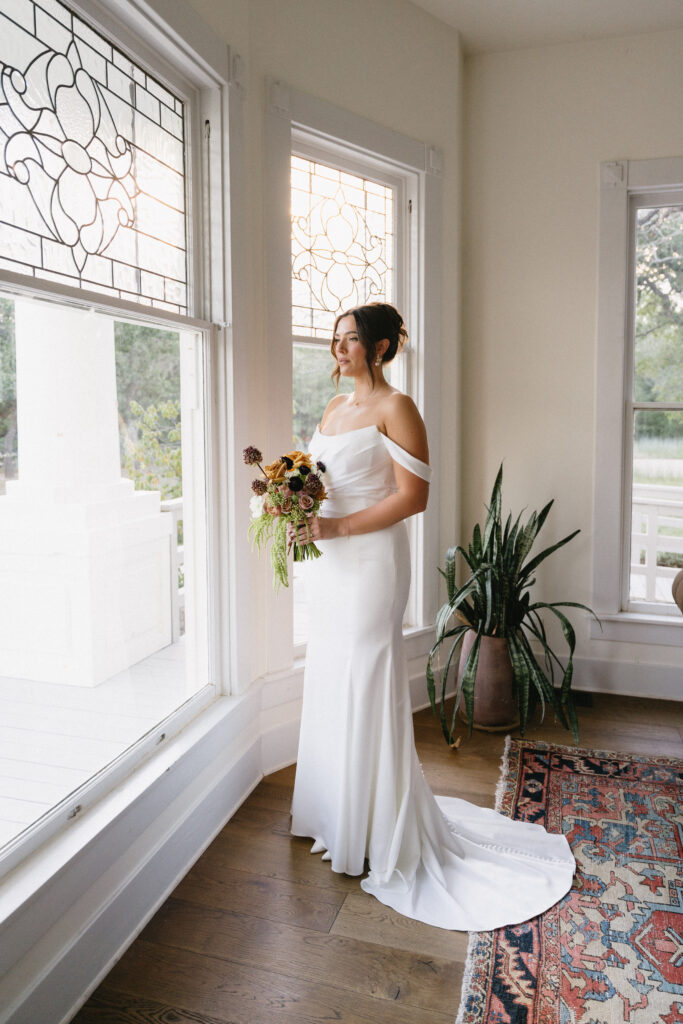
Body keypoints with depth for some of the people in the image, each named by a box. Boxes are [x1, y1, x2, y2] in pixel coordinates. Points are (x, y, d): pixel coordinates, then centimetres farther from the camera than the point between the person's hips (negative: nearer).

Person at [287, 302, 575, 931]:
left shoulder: (395, 408, -10)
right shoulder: (334, 408, 15)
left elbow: (413, 497, -16)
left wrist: (337, 527, -20)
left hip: (371, 562, -8)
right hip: (328, 564, 8)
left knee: (366, 690, 0)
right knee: (329, 685, 15)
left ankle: (378, 835, 18)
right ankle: (336, 817, 33)